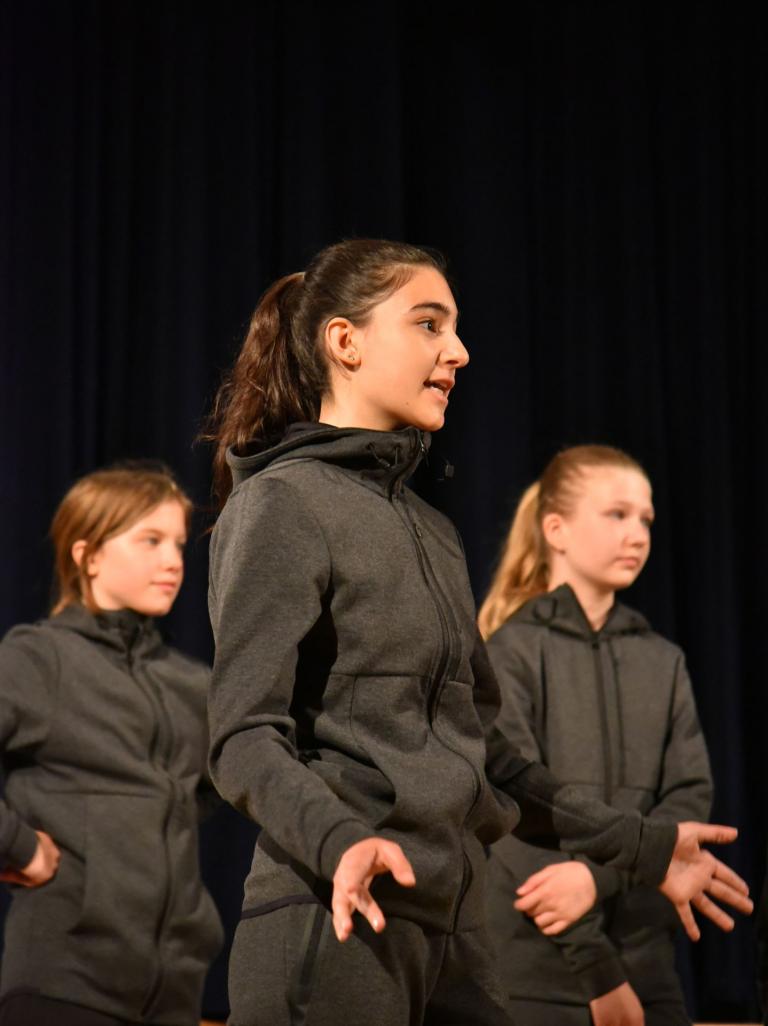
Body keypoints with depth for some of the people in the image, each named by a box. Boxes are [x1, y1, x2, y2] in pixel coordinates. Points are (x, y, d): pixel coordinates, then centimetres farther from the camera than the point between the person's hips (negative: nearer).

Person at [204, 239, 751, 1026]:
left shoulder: (431, 531, 19)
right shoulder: (283, 503, -5)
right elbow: (245, 739, -14)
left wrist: (637, 844, 22)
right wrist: (342, 841, -32)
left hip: (450, 927, 8)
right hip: (334, 926, -7)